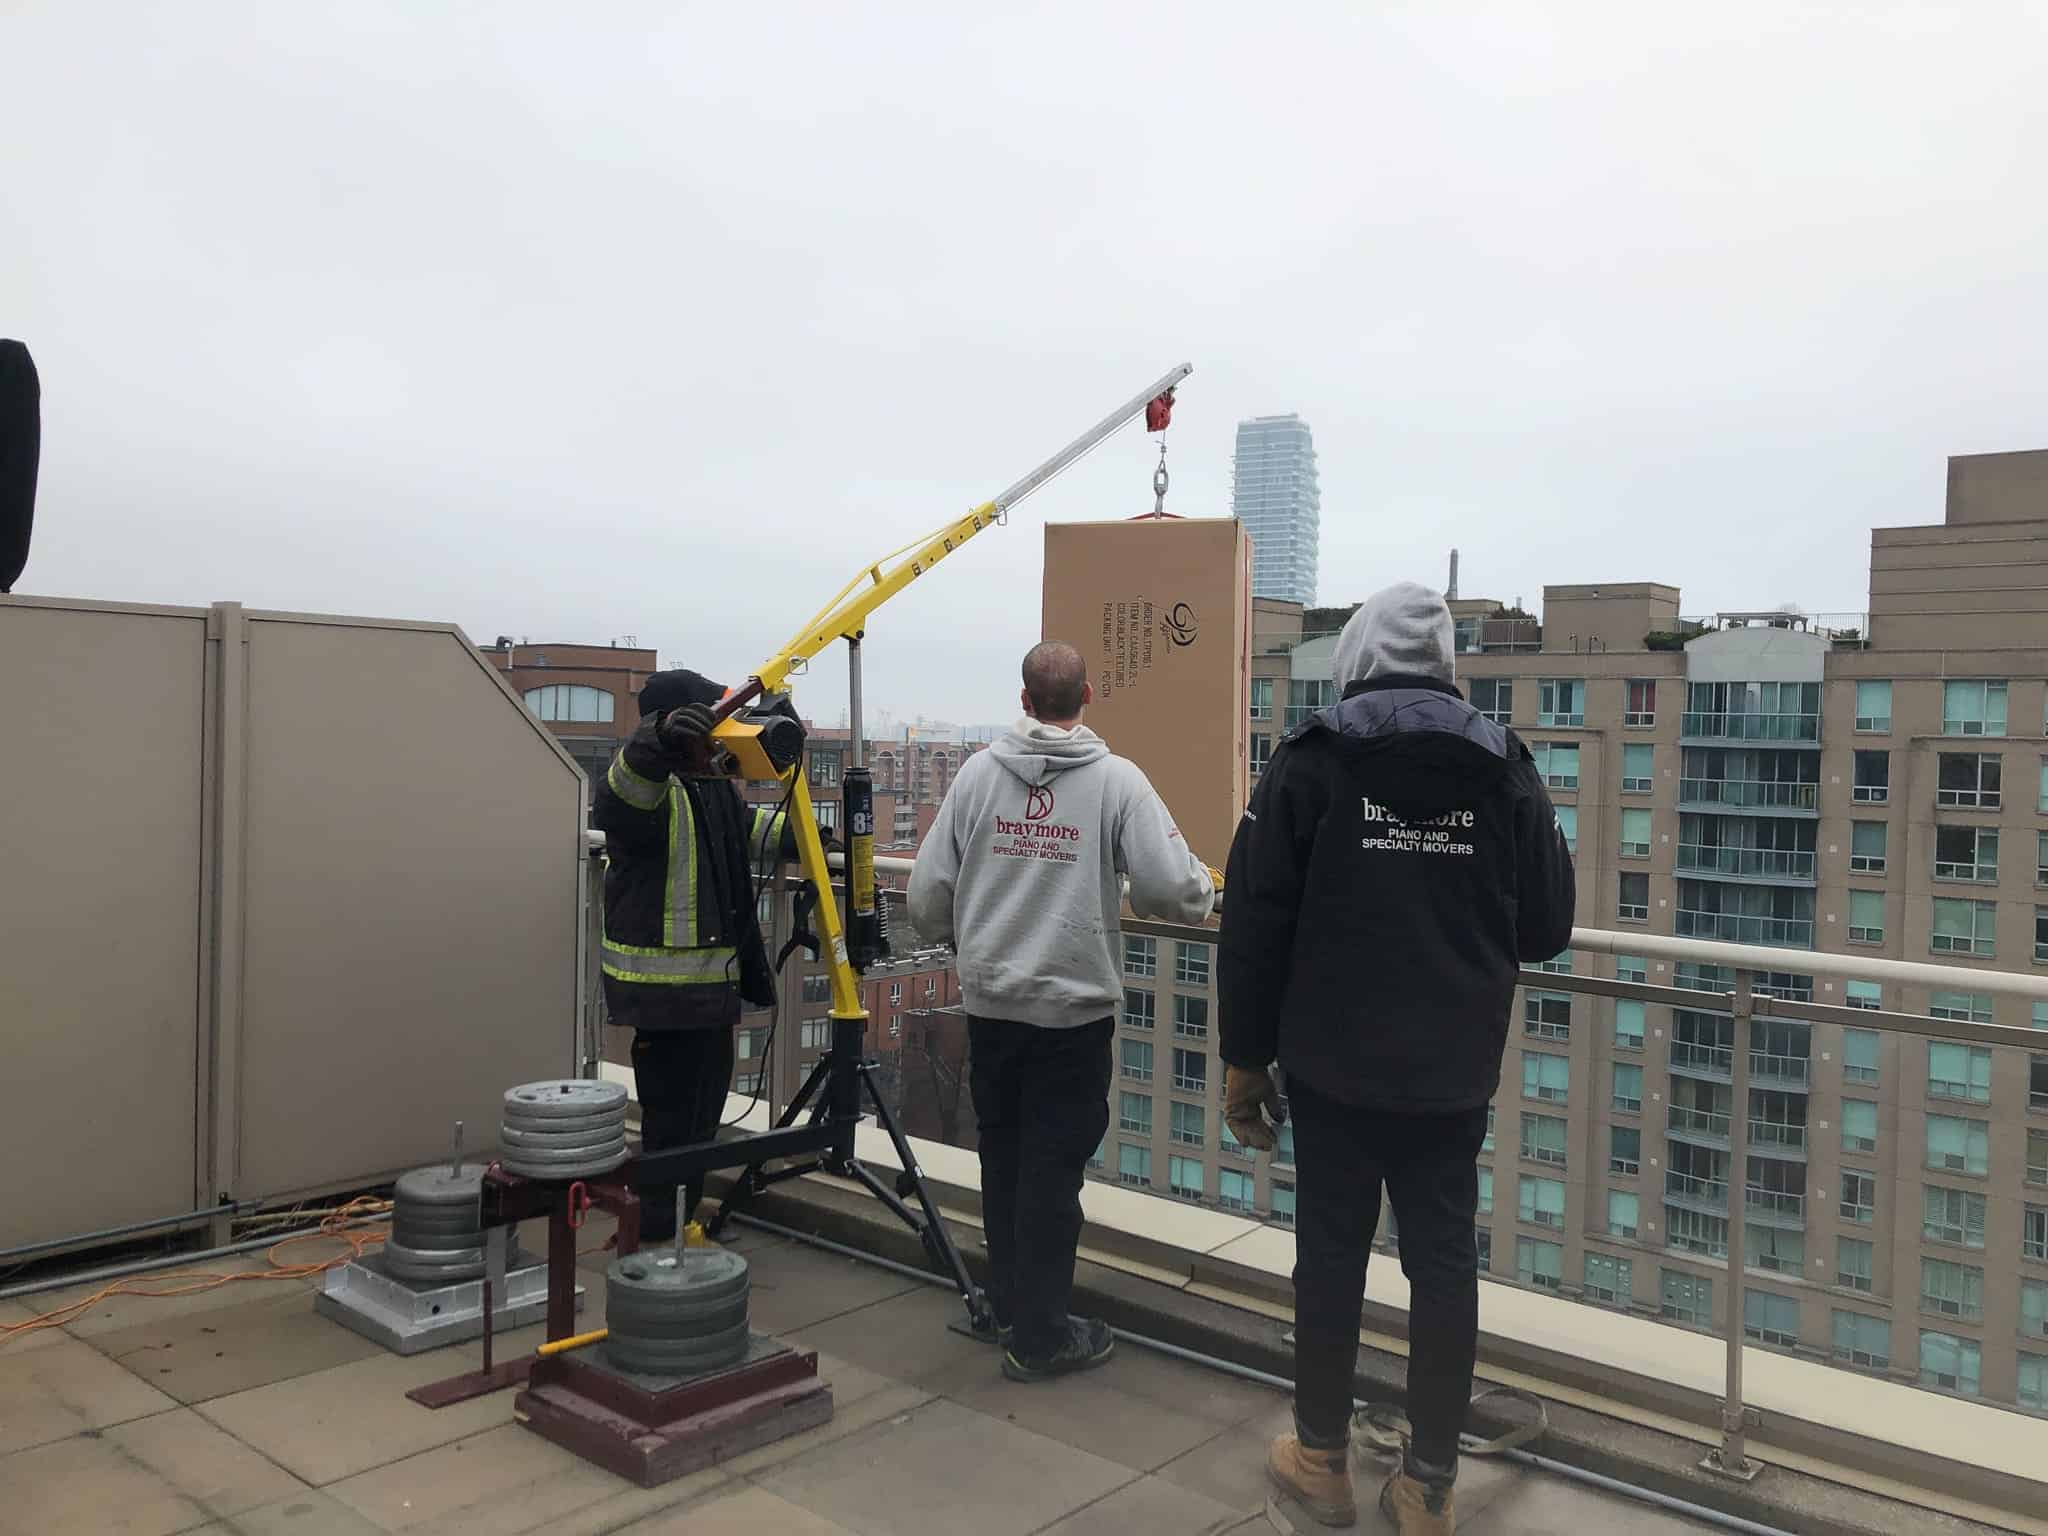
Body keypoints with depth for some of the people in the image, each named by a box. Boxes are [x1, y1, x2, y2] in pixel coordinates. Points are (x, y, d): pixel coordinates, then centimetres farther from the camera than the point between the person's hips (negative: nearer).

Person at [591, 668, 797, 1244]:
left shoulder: (713, 786, 14)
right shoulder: (650, 784, -16)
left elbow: (744, 827, 33)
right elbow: (620, 801, -40)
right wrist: (656, 739, -57)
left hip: (712, 978, 10)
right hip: (665, 985, -10)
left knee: (702, 1108, 20)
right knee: (674, 1114, -4)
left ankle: (679, 1220, 35)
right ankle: (658, 1235, 8)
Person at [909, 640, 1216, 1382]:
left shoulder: (978, 772, -2)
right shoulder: (1116, 779, -11)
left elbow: (927, 894, -2)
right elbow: (1171, 889, -15)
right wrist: (1206, 893, 9)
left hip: (990, 1004, 4)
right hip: (1073, 1008, -3)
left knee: (1002, 1159, 18)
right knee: (1052, 1169, 6)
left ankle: (1008, 1307, 33)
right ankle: (1039, 1335, 16)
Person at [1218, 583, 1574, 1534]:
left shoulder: (1310, 761, -7)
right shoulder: (1505, 768, 0)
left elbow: (1254, 924, -9)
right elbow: (1547, 928, 4)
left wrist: (1244, 1057, 0)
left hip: (1333, 1066, -2)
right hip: (1456, 1074, 2)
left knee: (1330, 1253, 10)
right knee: (1444, 1263, 10)